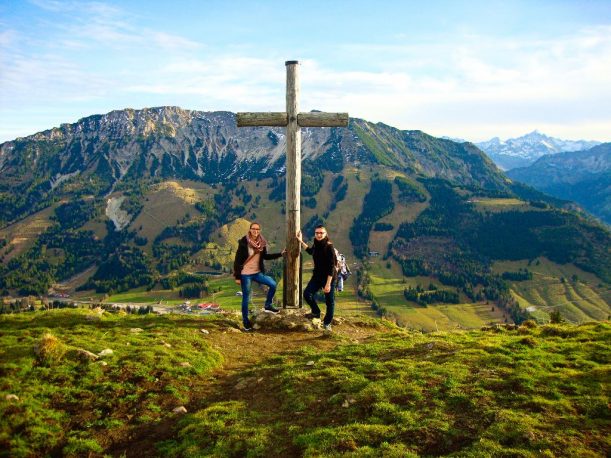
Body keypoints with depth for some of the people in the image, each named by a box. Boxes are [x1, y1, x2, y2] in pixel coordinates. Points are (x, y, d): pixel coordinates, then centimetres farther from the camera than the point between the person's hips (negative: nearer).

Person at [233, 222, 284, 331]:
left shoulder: (262, 243, 0)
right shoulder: (244, 242, -15)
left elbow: (265, 256, 14)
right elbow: (237, 260, -13)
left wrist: (280, 254, 6)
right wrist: (237, 276, -14)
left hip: (257, 273, 5)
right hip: (245, 274, -5)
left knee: (273, 284, -7)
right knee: (246, 298, 3)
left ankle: (268, 305, 14)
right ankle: (245, 321, 18)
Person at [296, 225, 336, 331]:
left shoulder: (329, 247, -21)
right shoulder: (316, 244, 0)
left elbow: (331, 266, -23)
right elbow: (311, 251, 27)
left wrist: (328, 283, -26)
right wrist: (301, 241, 25)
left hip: (328, 278, -6)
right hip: (317, 276, 6)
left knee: (329, 301, 5)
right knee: (307, 294, -3)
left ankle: (327, 323, 23)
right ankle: (316, 312, 23)